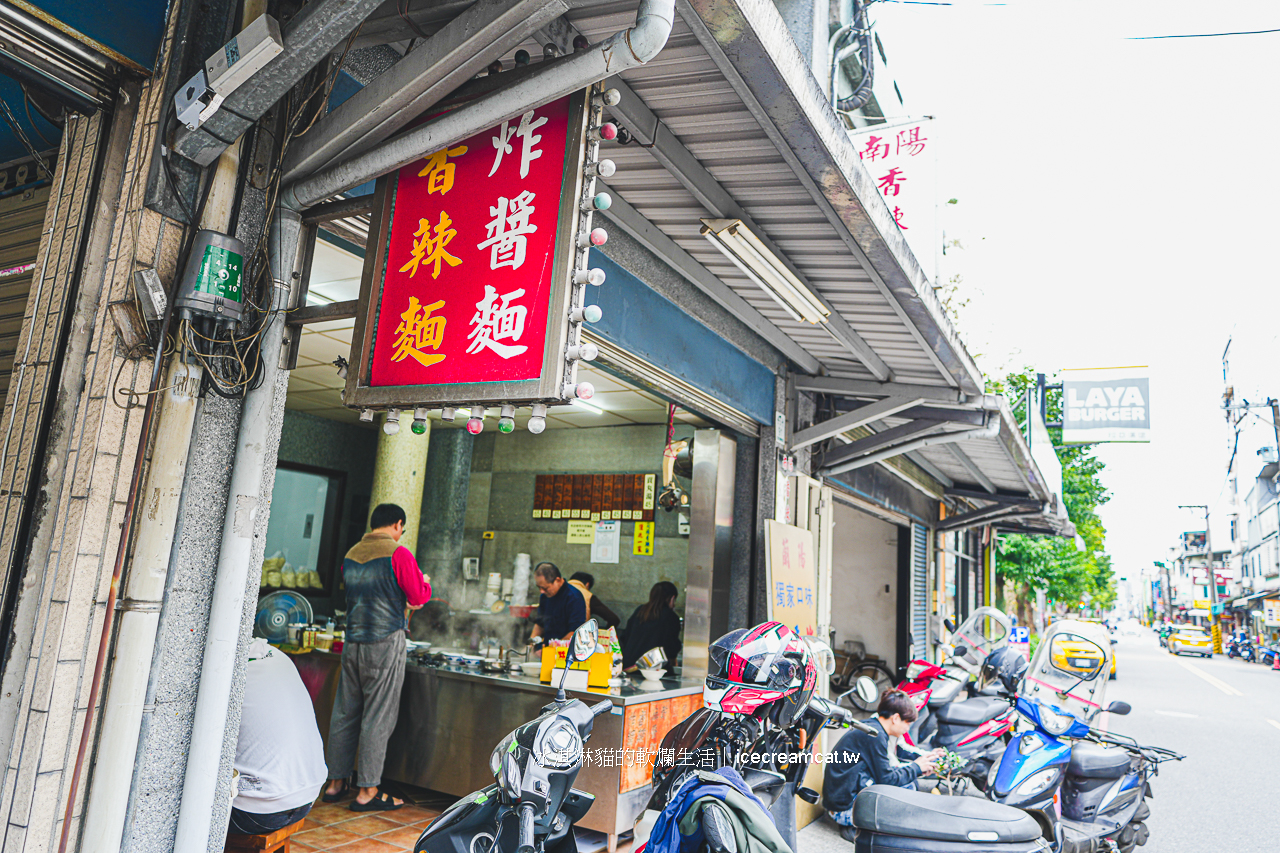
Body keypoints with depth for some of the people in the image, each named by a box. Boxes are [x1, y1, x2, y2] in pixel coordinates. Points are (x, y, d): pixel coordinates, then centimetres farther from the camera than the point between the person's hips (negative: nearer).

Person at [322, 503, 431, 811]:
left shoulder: (351, 555, 10)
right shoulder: (398, 553, -10)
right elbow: (419, 596, -7)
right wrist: (425, 582, 15)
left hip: (353, 642, 6)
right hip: (386, 641, -6)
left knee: (344, 714, 13)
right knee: (378, 718, 0)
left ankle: (336, 782, 22)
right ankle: (367, 791, 5)